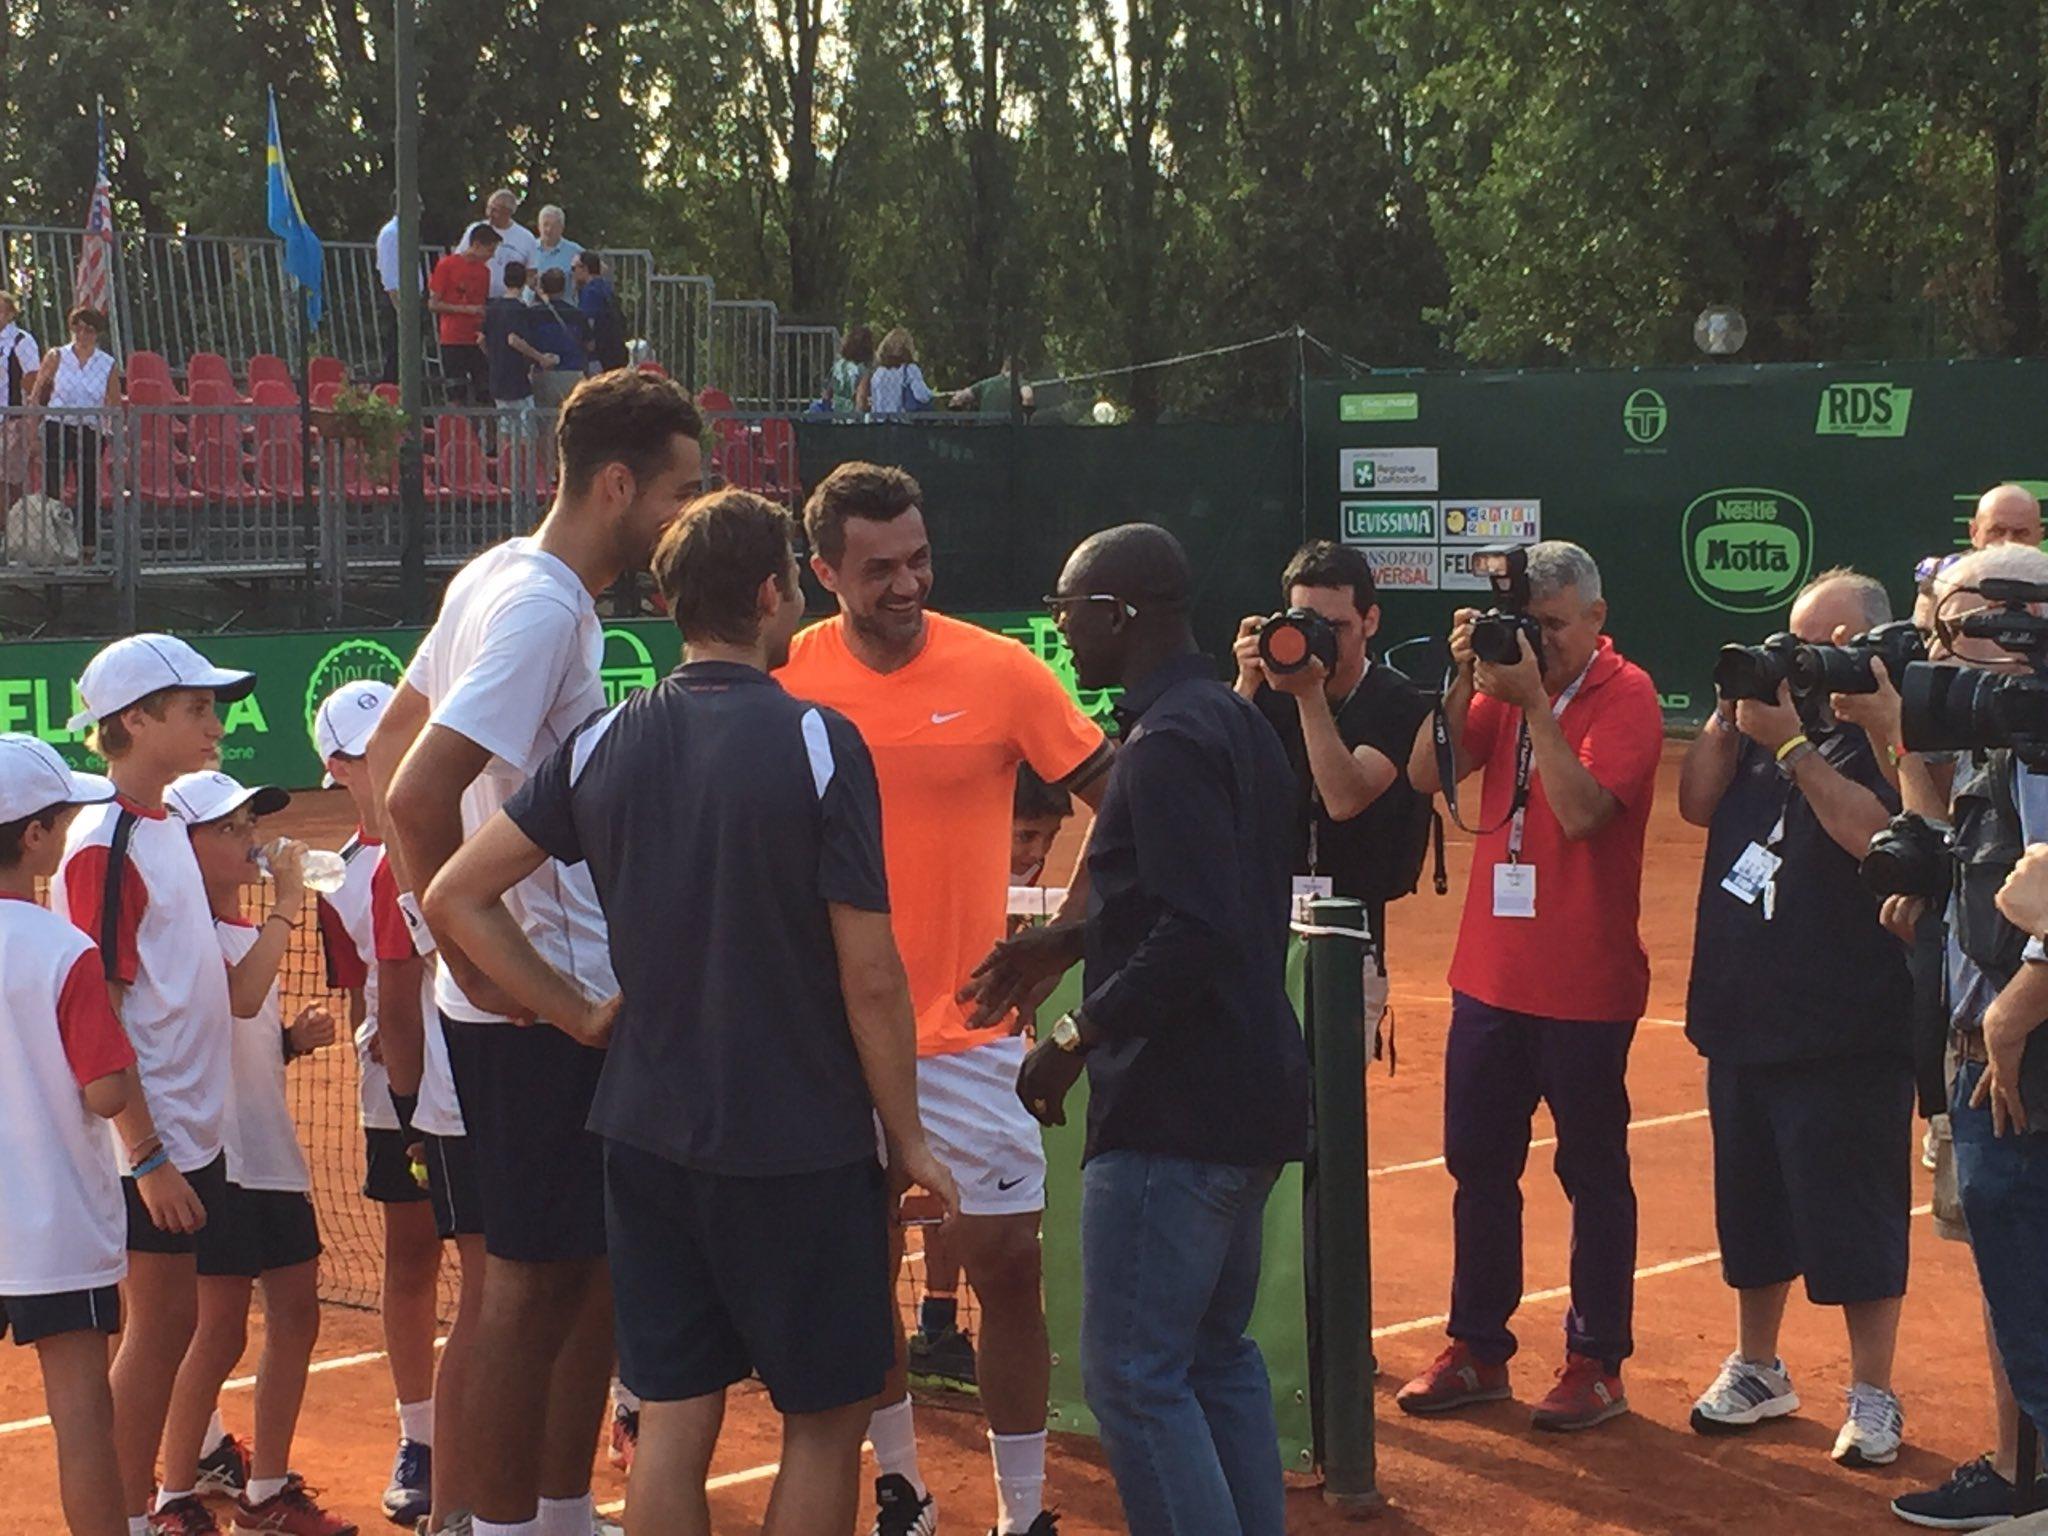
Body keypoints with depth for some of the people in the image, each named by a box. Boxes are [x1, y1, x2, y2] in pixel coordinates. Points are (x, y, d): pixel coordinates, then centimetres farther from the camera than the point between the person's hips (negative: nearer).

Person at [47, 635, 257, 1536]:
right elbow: (95, 1019, -18)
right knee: (157, 1324, -1)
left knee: (170, 1324, 13)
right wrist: (147, 1154, -19)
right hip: (153, 1139, -8)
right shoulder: (104, 844, -17)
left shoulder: (166, 826, 10)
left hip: (194, 1128, 8)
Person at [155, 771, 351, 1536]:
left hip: (273, 1155, 9)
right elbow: (239, 998, -30)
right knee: (220, 1331, -4)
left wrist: (298, 1038, 4)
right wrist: (287, 905, -22)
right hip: (217, 1158, -9)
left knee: (295, 1314, 11)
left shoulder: (245, 928, 15)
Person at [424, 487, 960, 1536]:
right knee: (824, 1420, 9)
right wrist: (907, 1140, -2)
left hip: (646, 1135, 5)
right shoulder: (817, 743, -12)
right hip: (799, 1148, -5)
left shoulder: (603, 743, 2)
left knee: (672, 1422, 10)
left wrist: (581, 1015, 8)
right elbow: (869, 976, -12)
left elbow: (454, 899, 4)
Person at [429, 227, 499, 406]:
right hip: (453, 342, -5)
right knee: (457, 397, -5)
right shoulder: (446, 265, -4)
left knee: (485, 395, 0)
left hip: (478, 342, 5)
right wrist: (466, 309, -14)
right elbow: (433, 304, -5)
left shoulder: (484, 270, 13)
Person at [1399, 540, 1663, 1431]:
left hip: (1585, 984, -6)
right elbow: (1427, 776, -2)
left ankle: (1597, 1365, 12)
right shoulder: (1508, 681, 8)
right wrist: (1463, 681, -13)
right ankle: (1478, 1351, 22)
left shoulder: (1625, 695, -9)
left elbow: (1580, 809, -22)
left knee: (1593, 1175, 4)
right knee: (1478, 1164, 11)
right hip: (1491, 973, 6)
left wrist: (1534, 703, -22)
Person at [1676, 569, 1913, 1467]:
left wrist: (1791, 743, -24)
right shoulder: (1765, 717, 11)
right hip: (1743, 1014, 7)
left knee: (1851, 1217, 0)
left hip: (1843, 1031, -7)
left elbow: (1873, 834, -26)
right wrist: (1730, 714, -7)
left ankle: (1873, 1399, 11)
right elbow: (1697, 803, 5)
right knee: (1751, 1211, 17)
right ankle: (1757, 1371, 31)